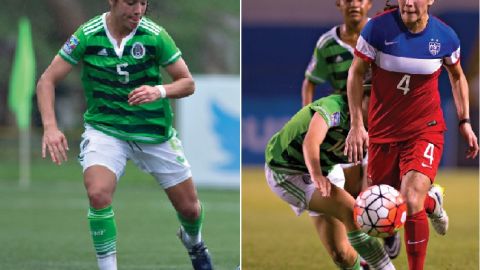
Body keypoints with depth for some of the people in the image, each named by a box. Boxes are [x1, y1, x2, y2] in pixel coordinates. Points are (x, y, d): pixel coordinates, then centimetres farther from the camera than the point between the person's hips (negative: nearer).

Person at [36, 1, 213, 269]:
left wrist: (160, 91, -28)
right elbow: (47, 80, -8)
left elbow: (188, 83, -6)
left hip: (154, 131, 1)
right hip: (105, 128, -1)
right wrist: (50, 127, -22)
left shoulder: (155, 35, -12)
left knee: (189, 207, 8)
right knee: (98, 194, -29)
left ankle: (193, 241, 45)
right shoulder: (87, 35, -13)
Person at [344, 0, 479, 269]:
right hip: (383, 130, 2)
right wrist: (357, 125, -7)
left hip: (426, 129, -2)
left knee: (410, 203, -21)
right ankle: (432, 202, 46)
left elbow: (457, 76, 12)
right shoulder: (378, 27, -14)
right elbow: (356, 73, -3)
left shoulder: (445, 36, -8)